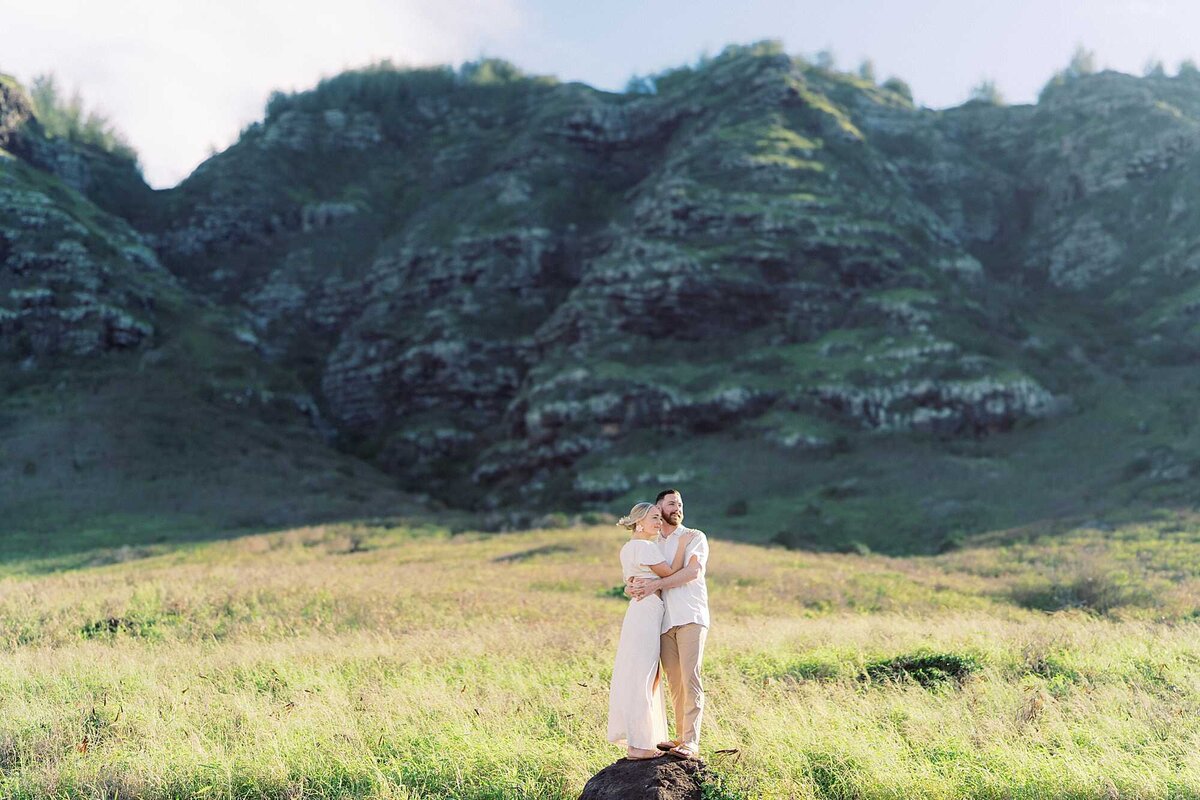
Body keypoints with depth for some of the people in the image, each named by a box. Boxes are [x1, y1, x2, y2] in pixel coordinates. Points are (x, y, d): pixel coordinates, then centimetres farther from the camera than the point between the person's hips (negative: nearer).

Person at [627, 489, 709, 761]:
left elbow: (692, 571, -9)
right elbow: (633, 579, 17)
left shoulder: (695, 537, 8)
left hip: (690, 617, -4)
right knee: (674, 682, 4)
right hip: (664, 621, 4)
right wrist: (631, 587, -8)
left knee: (690, 678, -12)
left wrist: (656, 584, -17)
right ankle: (680, 736, 11)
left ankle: (691, 742, -15)